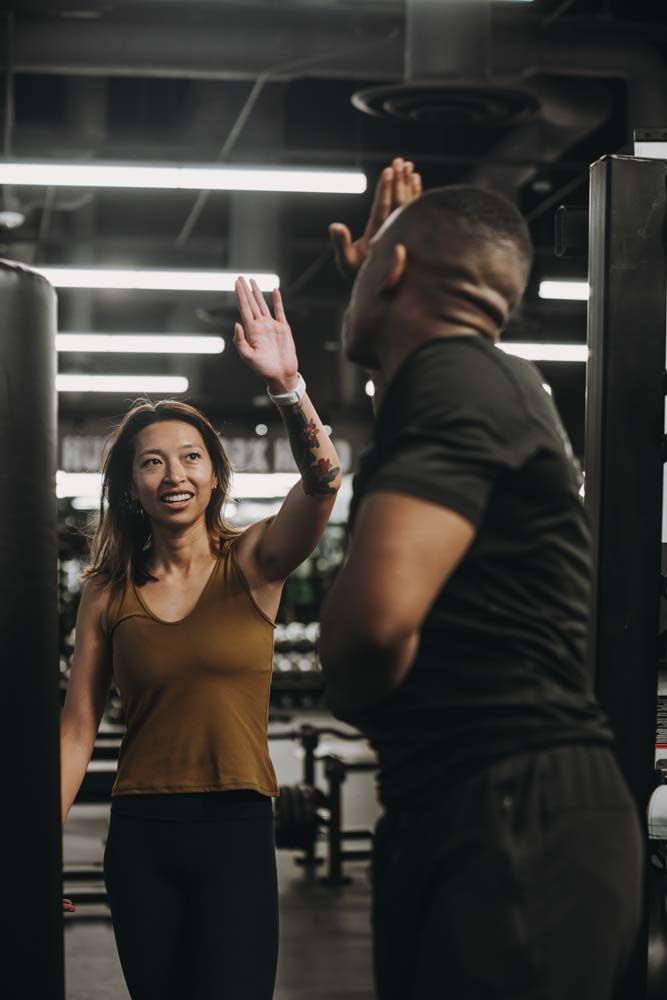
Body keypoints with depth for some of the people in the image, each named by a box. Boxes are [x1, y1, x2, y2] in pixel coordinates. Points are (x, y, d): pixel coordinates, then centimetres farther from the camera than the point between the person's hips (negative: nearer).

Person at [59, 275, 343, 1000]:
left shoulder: (252, 562, -1)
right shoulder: (108, 592, 4)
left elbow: (321, 477, -20)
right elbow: (77, 730, 4)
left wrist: (287, 387, -37)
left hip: (237, 831, -2)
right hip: (141, 837, 2)